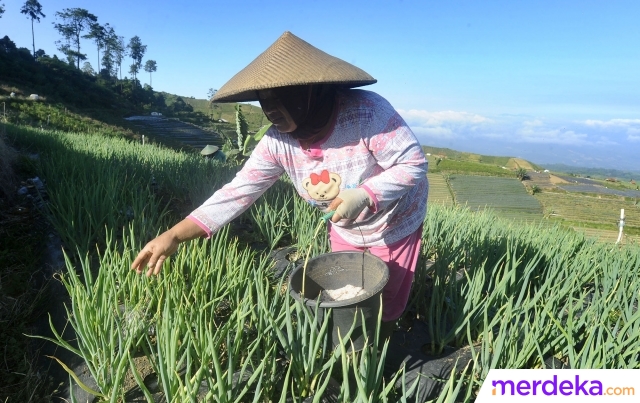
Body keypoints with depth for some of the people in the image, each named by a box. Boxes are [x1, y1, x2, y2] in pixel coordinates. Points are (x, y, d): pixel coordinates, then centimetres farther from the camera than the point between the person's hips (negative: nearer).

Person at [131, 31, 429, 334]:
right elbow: (238, 192, -19)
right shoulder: (277, 143, -19)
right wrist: (173, 236, -25)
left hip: (395, 226, -3)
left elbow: (414, 164, -27)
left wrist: (365, 196, -43)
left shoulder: (367, 113, -34)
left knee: (385, 306, 15)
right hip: (345, 232, 4)